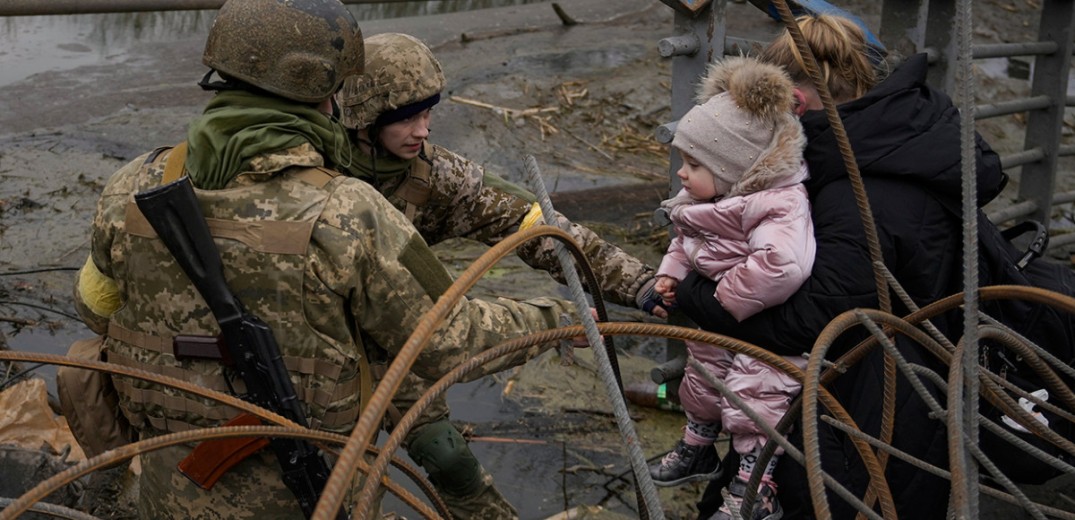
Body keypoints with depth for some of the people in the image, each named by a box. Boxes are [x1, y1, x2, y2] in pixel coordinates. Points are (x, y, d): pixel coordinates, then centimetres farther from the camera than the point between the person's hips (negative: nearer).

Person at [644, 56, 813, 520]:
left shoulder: (778, 207, -31)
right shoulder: (701, 203, -3)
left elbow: (782, 266, -47)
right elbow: (685, 244, 15)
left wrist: (726, 299, -35)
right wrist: (670, 274, -5)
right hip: (713, 325, 9)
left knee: (755, 399, -4)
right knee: (702, 379, 25)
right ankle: (697, 451, 49)